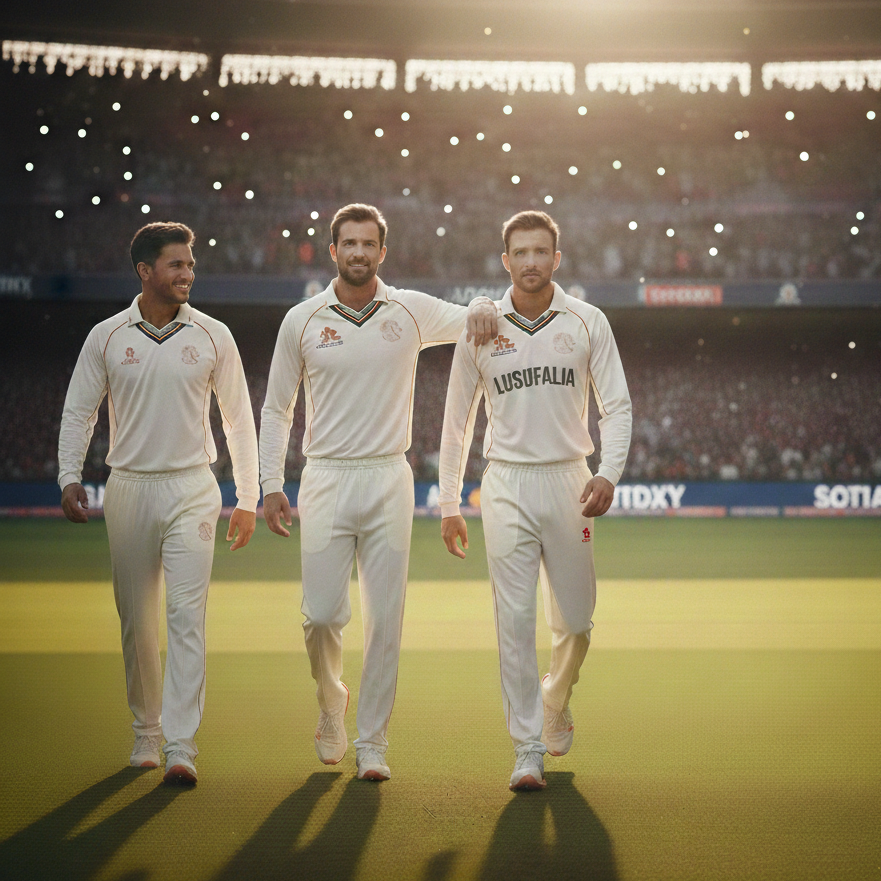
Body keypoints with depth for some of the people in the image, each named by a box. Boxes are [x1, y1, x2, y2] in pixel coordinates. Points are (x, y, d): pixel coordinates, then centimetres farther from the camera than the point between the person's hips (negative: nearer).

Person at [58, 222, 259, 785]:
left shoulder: (213, 336, 3)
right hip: (129, 487, 1)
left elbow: (239, 419, 7)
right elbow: (78, 411, 9)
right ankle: (147, 731, 23)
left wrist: (248, 499, 4)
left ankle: (182, 746, -13)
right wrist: (70, 476, -5)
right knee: (137, 620, 7)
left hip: (192, 490, -1)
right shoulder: (106, 337, 3)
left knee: (187, 617, -11)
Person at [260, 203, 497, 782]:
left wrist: (484, 309, -16)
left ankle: (373, 744, 7)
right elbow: (277, 408, 10)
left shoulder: (412, 312, 4)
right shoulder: (302, 321, 4)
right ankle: (331, 702, 24)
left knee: (386, 619, -1)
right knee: (322, 614, -5)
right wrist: (271, 485, 2)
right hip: (326, 479, 0)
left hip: (389, 479, 0)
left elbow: (478, 321, 10)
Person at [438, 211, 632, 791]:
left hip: (569, 482, 1)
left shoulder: (587, 322, 3)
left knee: (576, 620, 5)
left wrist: (609, 472, -14)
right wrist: (449, 504, 8)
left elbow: (616, 405, 3)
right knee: (515, 620, -5)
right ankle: (528, 749, 0)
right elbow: (457, 420, 10)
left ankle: (556, 698, 36)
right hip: (506, 486, 0)